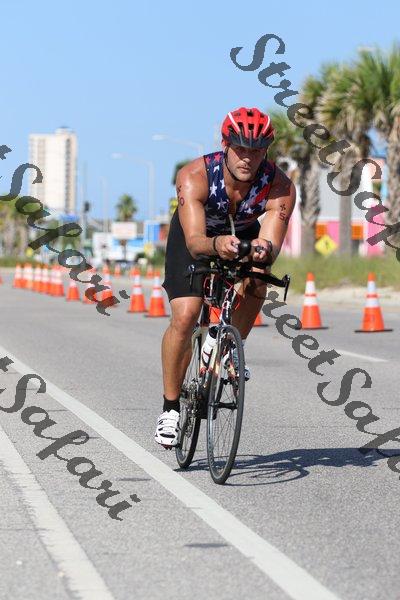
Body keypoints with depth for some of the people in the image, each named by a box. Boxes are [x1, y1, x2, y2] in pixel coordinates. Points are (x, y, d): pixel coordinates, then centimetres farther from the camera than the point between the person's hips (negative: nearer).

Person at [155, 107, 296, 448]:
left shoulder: (280, 187, -32)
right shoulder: (194, 177, -37)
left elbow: (272, 244, -40)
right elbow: (195, 242, -46)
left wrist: (263, 251, -64)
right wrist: (216, 245, -68)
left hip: (244, 235, 2)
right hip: (197, 235, -2)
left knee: (256, 286, -28)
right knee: (185, 317, -19)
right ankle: (170, 407, -3)